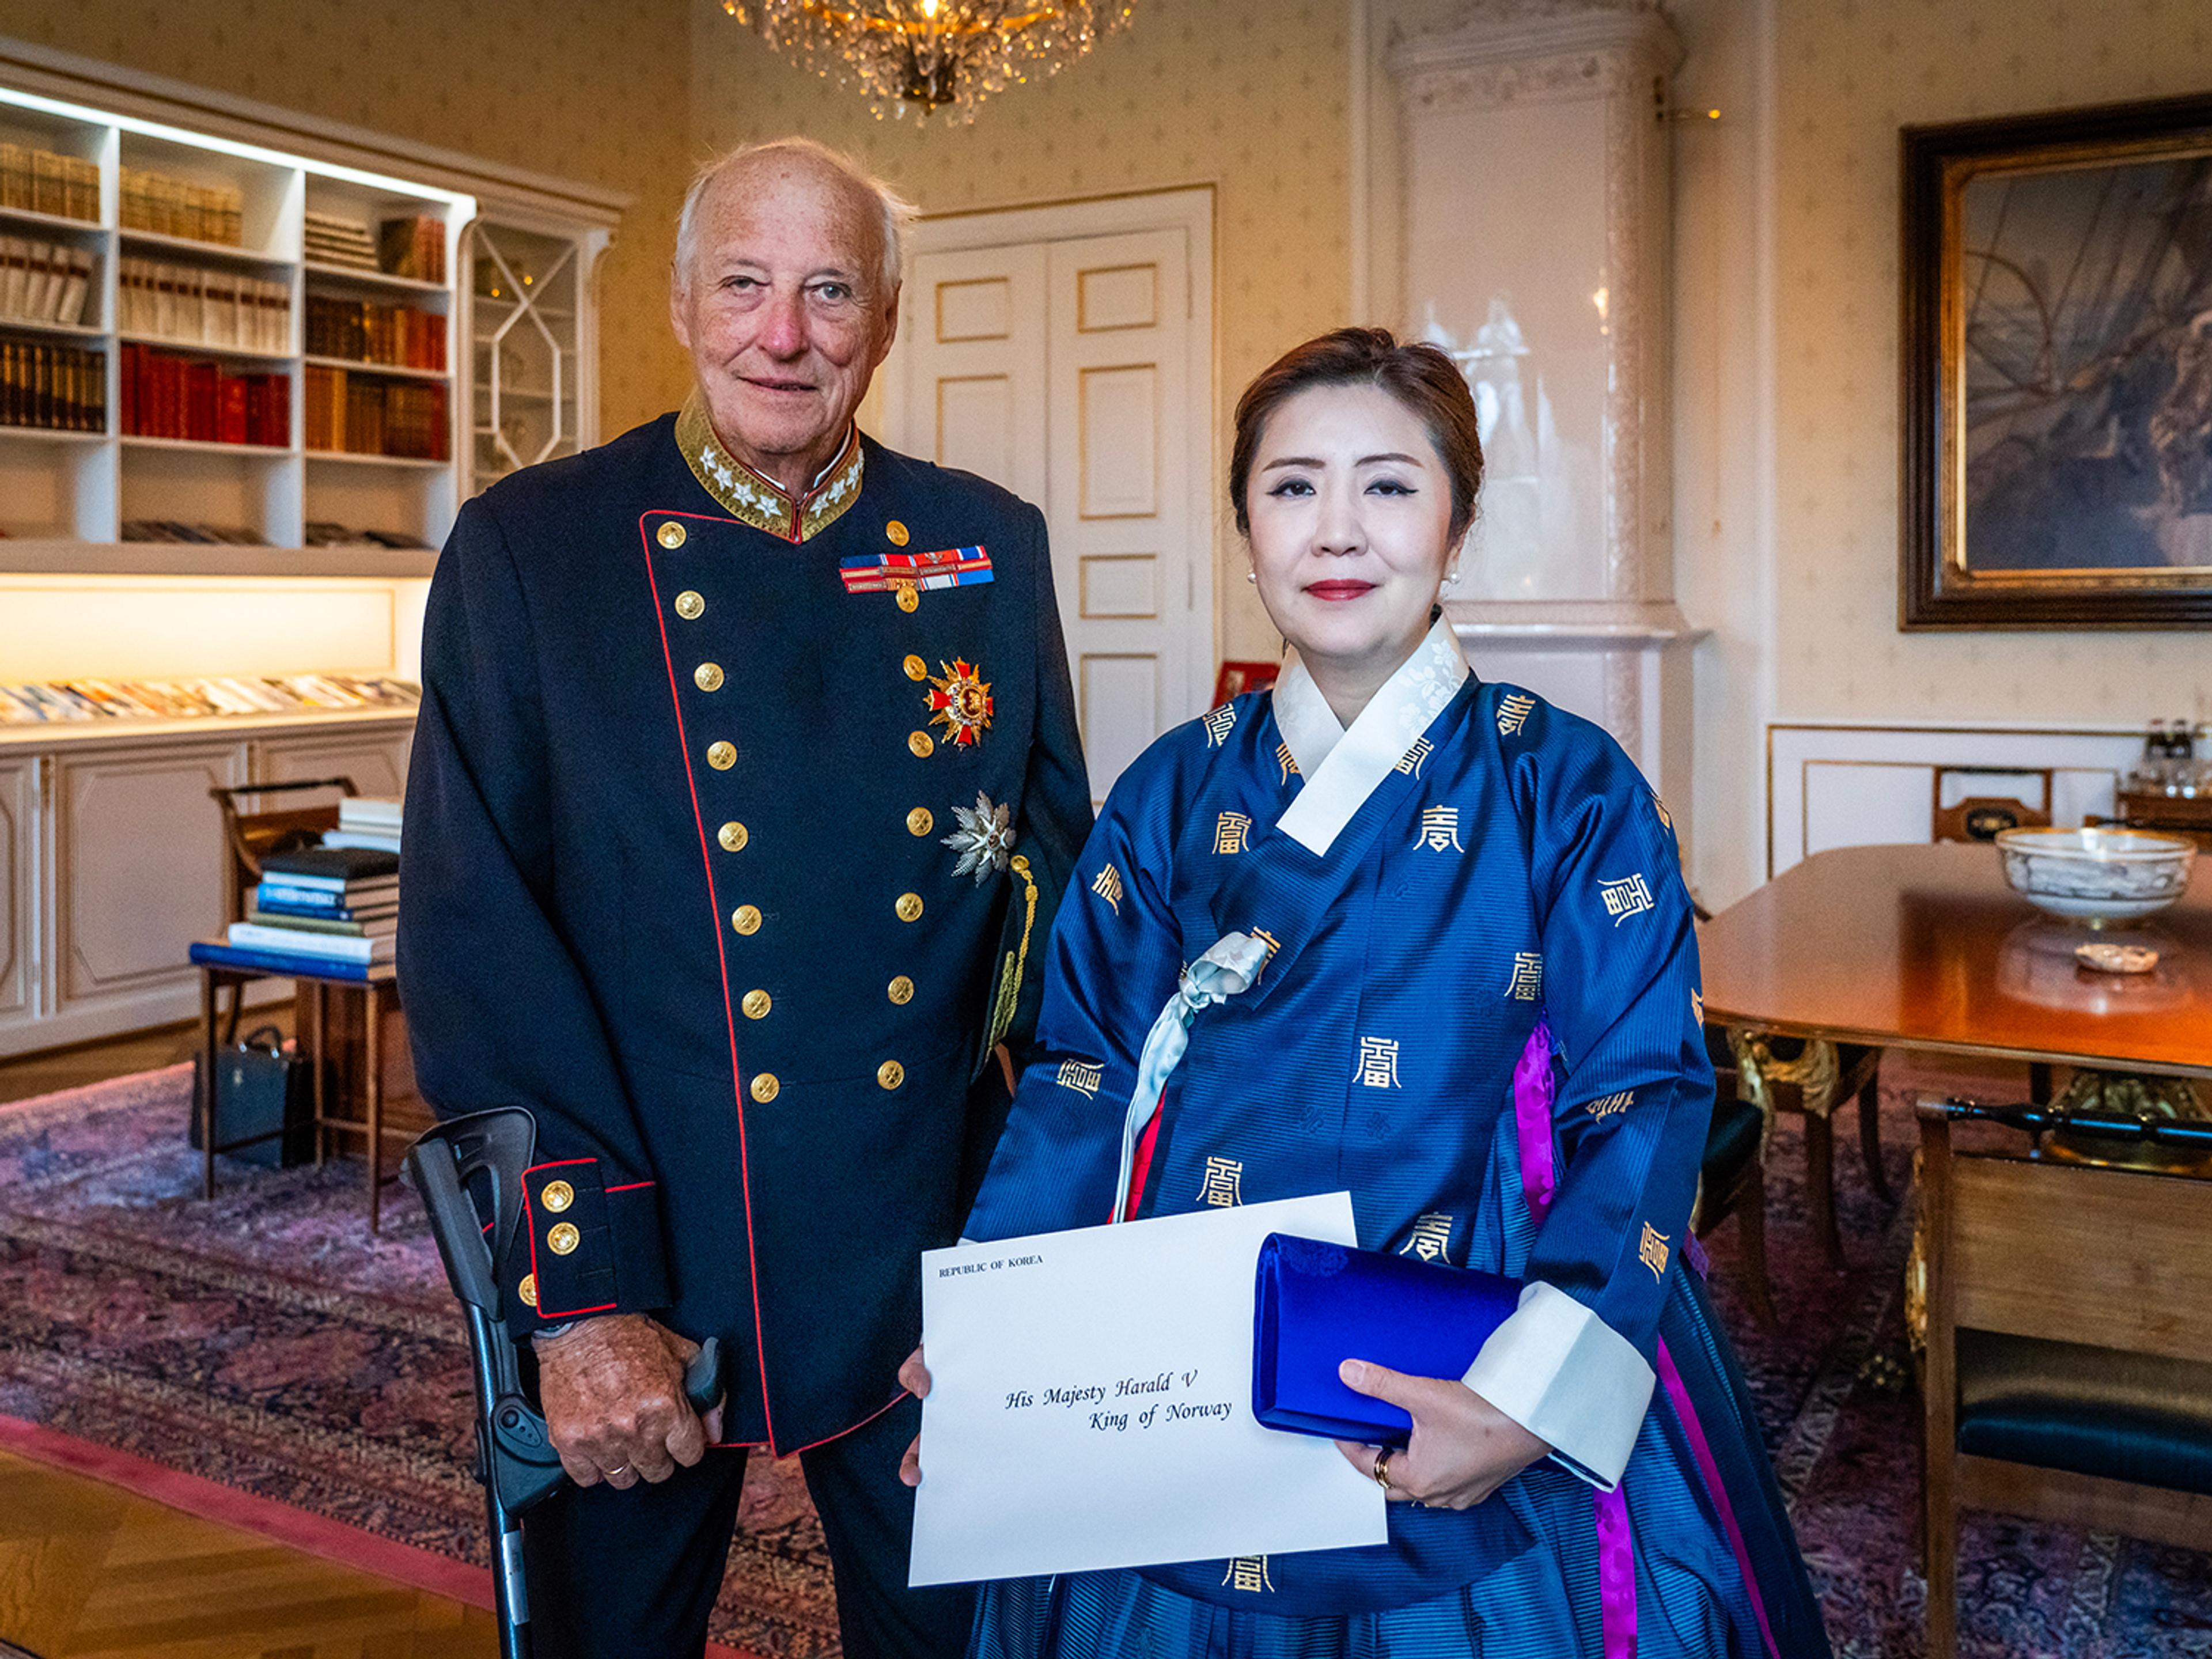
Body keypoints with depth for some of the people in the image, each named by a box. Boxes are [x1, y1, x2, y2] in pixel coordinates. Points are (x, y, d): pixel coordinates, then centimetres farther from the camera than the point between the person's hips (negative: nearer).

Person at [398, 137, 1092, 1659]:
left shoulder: (992, 549, 3)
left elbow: (1062, 858, 6)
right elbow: (474, 931, -10)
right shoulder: (527, 547, -5)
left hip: (938, 1262, 3)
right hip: (636, 1258, -2)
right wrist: (580, 1294, -15)